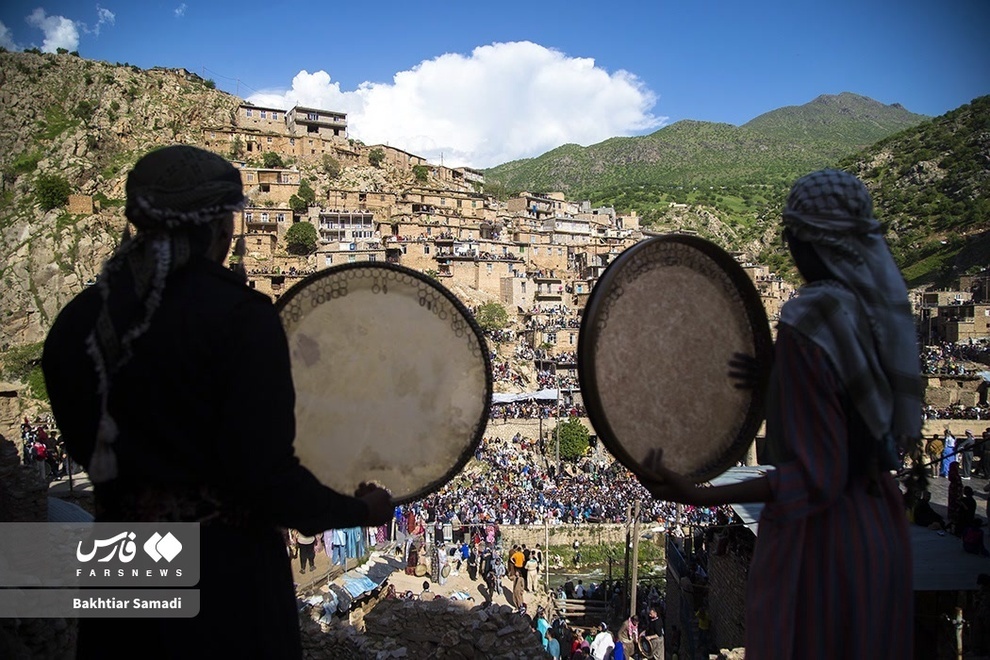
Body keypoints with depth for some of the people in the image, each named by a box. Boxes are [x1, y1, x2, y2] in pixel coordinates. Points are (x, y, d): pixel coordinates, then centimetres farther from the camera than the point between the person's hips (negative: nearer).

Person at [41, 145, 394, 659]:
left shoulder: (76, 320, -2)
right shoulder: (241, 316, -20)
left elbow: (87, 447, 10)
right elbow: (265, 473, -22)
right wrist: (357, 510, -6)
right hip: (226, 572, -5)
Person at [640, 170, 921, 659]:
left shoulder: (808, 321, -24)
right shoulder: (882, 309, 0)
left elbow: (818, 477, -26)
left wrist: (696, 495, -32)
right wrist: (774, 382, 4)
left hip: (821, 540, -8)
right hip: (882, 526, 8)